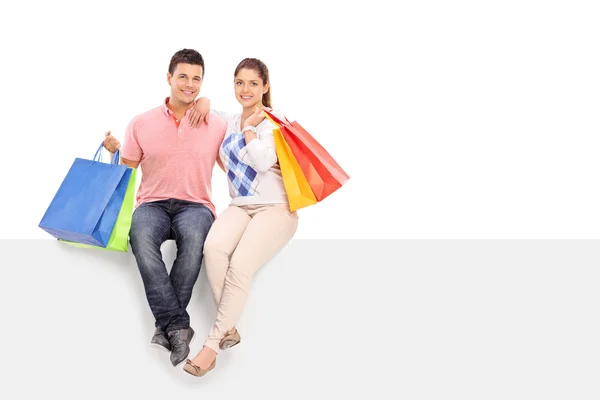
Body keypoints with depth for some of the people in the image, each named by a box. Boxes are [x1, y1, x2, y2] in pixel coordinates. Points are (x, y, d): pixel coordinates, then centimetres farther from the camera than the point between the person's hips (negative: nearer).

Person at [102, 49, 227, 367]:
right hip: (152, 204, 1)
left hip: (195, 205, 0)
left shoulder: (216, 126, 8)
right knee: (140, 237, -36)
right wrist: (114, 153, -4)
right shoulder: (142, 124, 9)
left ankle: (165, 325, -28)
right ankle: (178, 324, -34)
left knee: (194, 238, -38)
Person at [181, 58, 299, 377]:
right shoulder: (230, 121, 17)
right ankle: (229, 329, -19)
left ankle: (213, 344, -21)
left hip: (275, 208, -5)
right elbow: (200, 104, 37)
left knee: (241, 265, -29)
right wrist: (204, 101, 13)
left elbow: (262, 162, -19)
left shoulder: (274, 121, -1)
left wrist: (249, 127, -6)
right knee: (213, 247, -30)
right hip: (240, 207, 5)